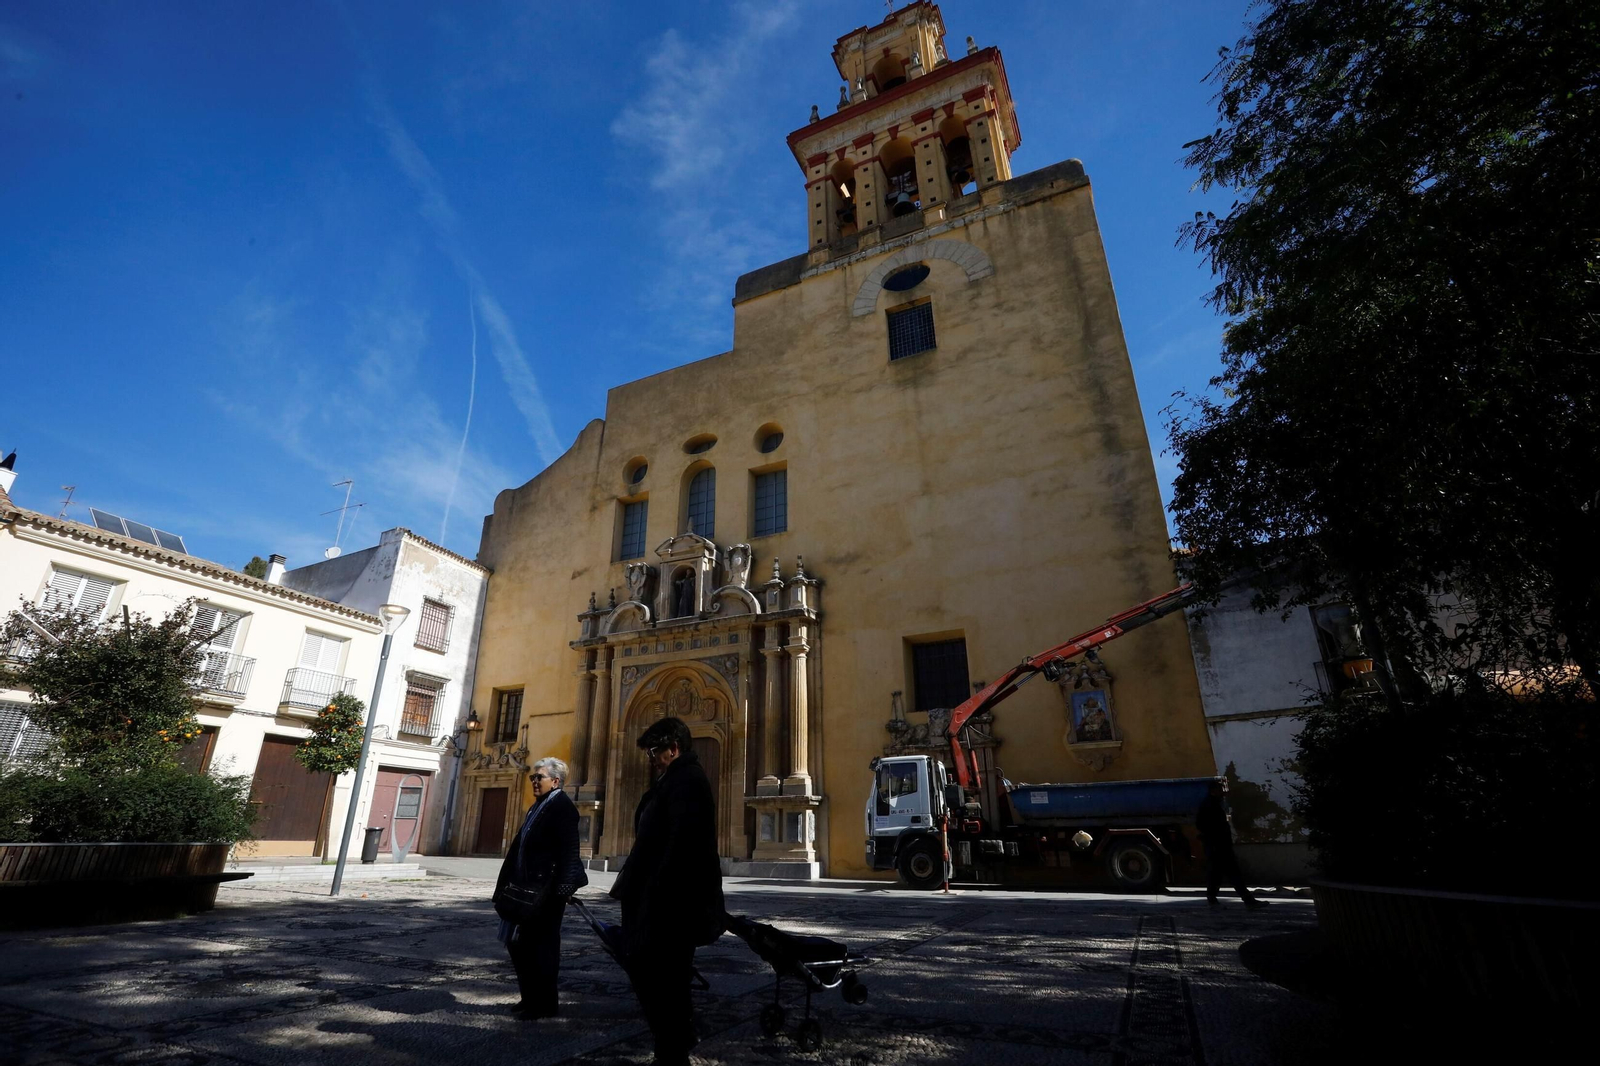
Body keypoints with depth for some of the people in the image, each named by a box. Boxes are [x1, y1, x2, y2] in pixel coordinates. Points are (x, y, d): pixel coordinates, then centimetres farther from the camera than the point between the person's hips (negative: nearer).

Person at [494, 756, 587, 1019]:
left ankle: (545, 1003, 14)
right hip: (528, 887, 10)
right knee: (518, 943, 16)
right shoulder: (537, 807, 16)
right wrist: (510, 883, 17)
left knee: (541, 945, 0)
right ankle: (530, 998, 29)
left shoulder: (561, 807, -14)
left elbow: (568, 851, -20)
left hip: (545, 889, -10)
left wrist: (562, 889, -24)